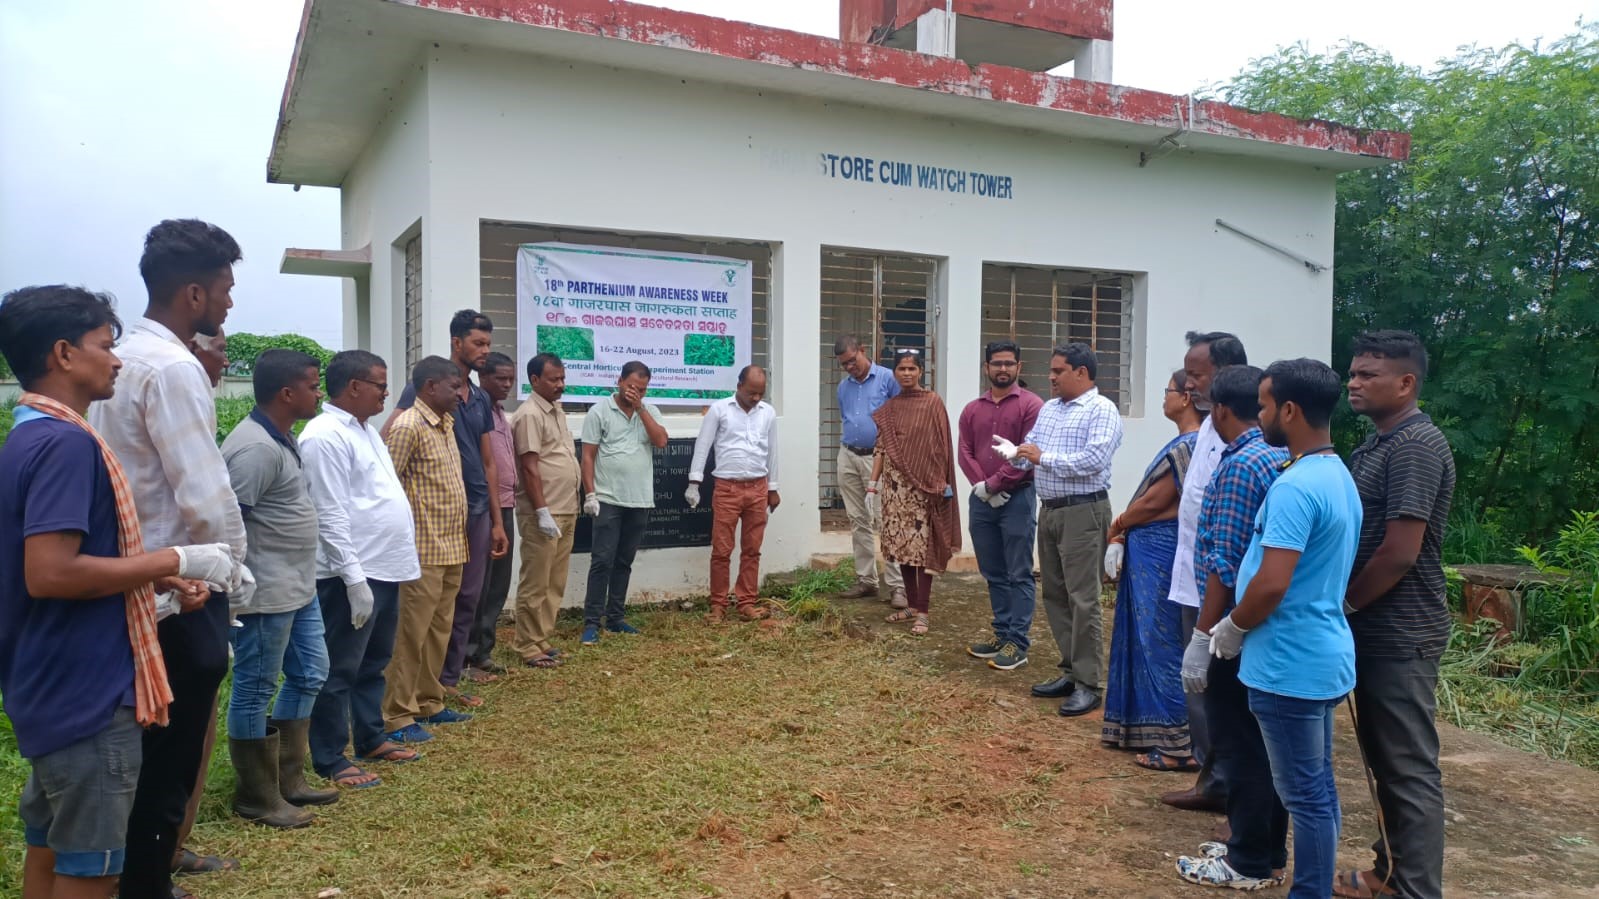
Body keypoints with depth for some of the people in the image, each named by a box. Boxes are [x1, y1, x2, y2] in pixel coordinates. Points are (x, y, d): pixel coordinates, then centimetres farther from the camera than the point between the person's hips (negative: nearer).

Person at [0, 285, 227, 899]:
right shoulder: (66, 442, -20)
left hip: (51, 685, 10)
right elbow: (50, 573, -28)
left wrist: (159, 581, 8)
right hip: (85, 692, -10)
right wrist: (175, 561, -20)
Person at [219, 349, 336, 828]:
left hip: (298, 586, 10)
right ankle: (257, 799, 17)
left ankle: (289, 780, 30)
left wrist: (302, 575, 19)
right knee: (255, 691, 4)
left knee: (309, 673, 18)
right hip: (265, 593, -10)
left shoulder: (282, 438, 11)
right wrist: (238, 597, -21)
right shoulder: (255, 448, -20)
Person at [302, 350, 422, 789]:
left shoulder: (364, 429, 14)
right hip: (352, 575, -10)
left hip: (385, 569, 10)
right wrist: (353, 577, -23)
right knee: (340, 670, 2)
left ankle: (371, 739, 33)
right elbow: (331, 516, -21)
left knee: (374, 663, 20)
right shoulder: (326, 436, -17)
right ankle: (330, 760, 13)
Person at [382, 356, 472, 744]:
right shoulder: (408, 426, -14)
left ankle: (428, 704, 27)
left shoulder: (446, 423, 13)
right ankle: (397, 717, 7)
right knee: (411, 633, -1)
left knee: (439, 631, 15)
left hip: (451, 547, 9)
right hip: (423, 549, -9)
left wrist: (459, 538, 15)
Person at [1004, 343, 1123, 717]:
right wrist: (1015, 452, -11)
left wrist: (1044, 457, -18)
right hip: (1049, 511, 9)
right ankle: (1071, 671, 24)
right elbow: (1032, 451, 12)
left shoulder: (1102, 410, -9)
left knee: (1082, 599, -5)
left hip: (1083, 513, -8)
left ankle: (1087, 684, 2)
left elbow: (1094, 460, -22)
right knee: (1055, 595, 13)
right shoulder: (1048, 409, 16)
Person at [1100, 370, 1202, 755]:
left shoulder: (1186, 447, -19)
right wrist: (1122, 535, 7)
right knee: (1148, 639, 17)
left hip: (1160, 555, -10)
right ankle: (1146, 726, 28)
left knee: (1163, 643, -2)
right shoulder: (1186, 444, 12)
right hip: (1149, 552, 10)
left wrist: (1116, 527, 0)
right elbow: (1148, 498, 12)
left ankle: (1181, 745, 7)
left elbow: (1152, 503, -16)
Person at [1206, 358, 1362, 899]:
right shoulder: (1338, 475, 10)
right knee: (1318, 789, 18)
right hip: (1322, 656, 10)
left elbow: (1271, 584, -27)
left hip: (1290, 664, -10)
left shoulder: (1294, 486, -22)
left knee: (1304, 795, 2)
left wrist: (1232, 627, -8)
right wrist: (1244, 625, 19)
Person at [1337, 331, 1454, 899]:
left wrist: (1340, 605, -10)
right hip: (1374, 628, 10)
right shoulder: (1379, 444, 12)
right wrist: (1349, 609, 9)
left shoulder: (1416, 446, -18)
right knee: (1384, 758, 18)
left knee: (1410, 767, -1)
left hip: (1401, 634, -10)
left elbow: (1400, 552, -22)